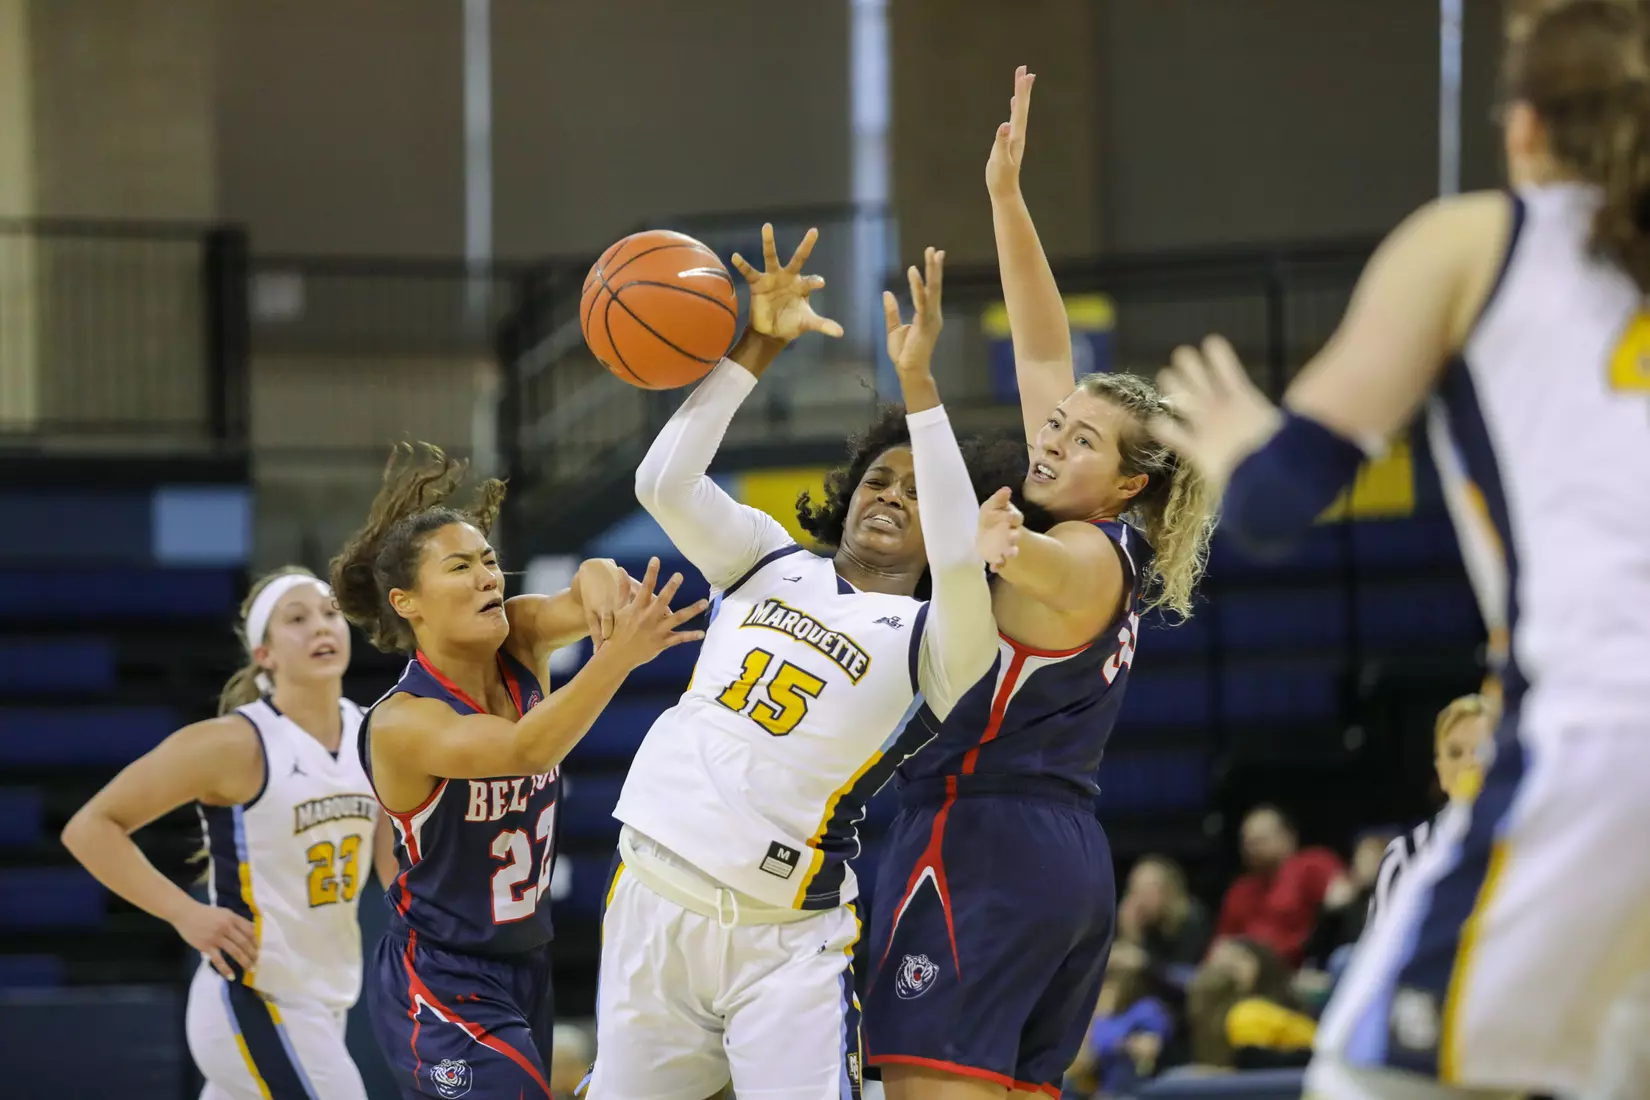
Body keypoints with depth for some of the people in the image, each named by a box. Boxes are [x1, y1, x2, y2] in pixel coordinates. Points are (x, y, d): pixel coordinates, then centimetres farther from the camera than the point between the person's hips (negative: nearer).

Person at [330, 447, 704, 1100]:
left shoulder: (519, 646, -3)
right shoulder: (400, 722, -21)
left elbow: (579, 602, -21)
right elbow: (522, 750, -37)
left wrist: (601, 583, -46)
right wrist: (618, 656, -50)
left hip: (527, 967, 7)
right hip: (443, 989, -7)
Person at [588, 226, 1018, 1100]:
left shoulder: (934, 640, 1)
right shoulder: (770, 562, 14)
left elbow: (961, 568, -21)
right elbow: (665, 484, -1)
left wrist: (918, 382, -22)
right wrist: (756, 347, -6)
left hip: (786, 943, -4)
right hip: (653, 898, 4)